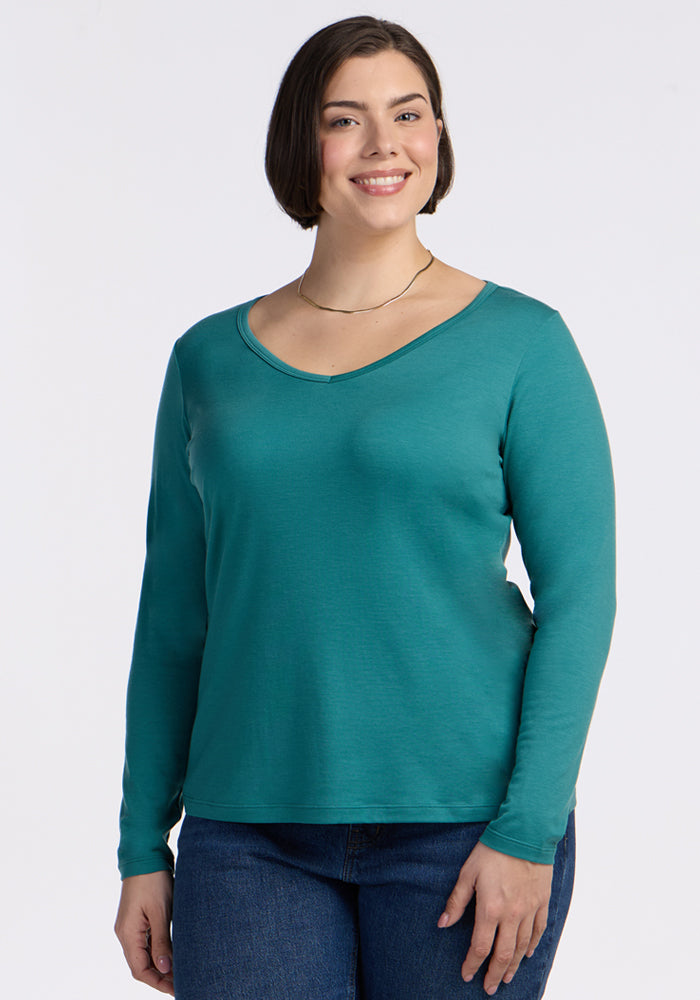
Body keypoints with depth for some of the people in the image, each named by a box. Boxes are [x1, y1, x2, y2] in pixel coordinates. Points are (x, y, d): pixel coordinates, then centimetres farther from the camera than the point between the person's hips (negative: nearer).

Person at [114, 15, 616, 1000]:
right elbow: (173, 614, 10)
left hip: (462, 820, -2)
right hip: (251, 833, 2)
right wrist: (143, 845, 8)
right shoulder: (212, 358, 8)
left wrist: (529, 832, -11)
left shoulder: (519, 340, 0)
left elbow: (578, 593, -4)